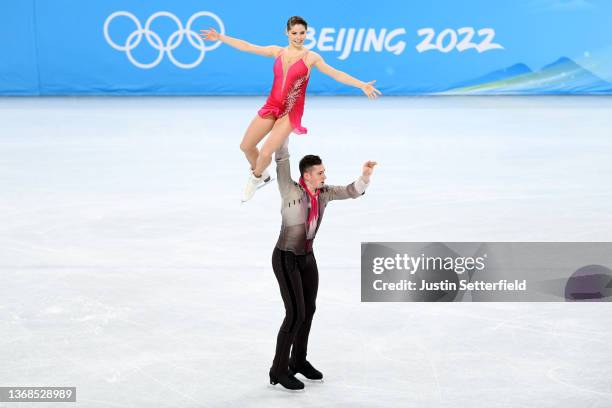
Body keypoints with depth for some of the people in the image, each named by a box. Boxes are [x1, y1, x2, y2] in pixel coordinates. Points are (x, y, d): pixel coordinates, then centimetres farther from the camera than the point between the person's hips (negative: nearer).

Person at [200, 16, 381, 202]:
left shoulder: (311, 57, -4)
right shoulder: (277, 51, 6)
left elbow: (336, 74, -10)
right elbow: (246, 47, 10)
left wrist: (362, 85, -20)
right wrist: (220, 37, 10)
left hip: (290, 112, -4)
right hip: (271, 106, 4)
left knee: (265, 154, -13)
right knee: (245, 146, 8)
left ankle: (256, 177, 21)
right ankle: (260, 174, 37)